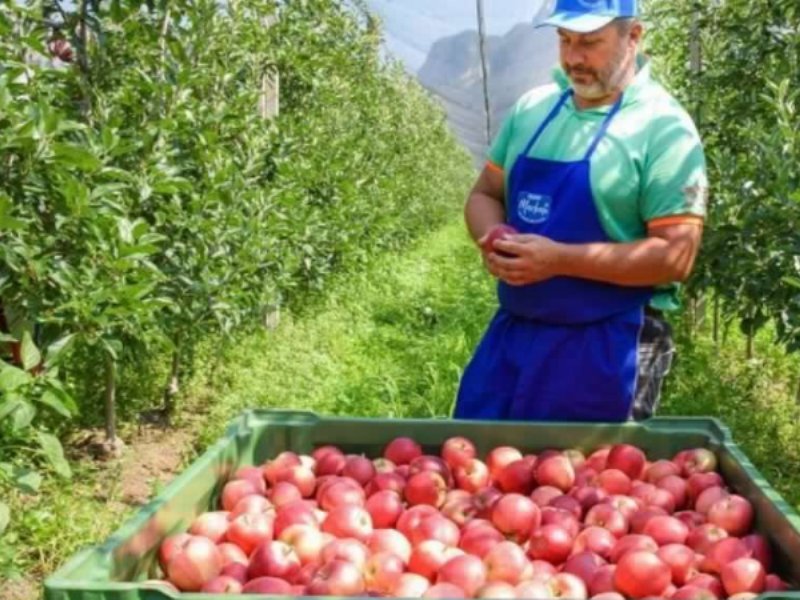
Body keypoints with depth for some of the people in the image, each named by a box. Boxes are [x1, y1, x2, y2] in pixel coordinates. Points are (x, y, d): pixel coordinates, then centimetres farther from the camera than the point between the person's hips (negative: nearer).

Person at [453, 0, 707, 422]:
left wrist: (559, 259, -22)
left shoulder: (662, 127, -11)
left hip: (606, 346, -5)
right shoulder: (532, 108, 8)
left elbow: (674, 256, -16)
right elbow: (484, 195, 16)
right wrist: (493, 240, -7)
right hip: (511, 330, 6)